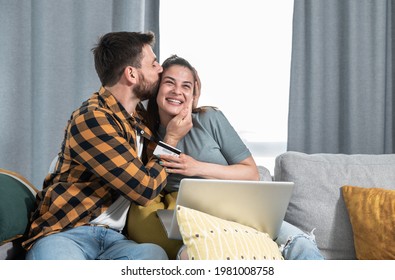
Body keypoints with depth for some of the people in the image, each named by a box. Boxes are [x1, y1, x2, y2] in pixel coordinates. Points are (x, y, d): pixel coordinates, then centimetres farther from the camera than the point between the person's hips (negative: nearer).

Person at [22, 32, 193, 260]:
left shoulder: (138, 121, 17)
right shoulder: (92, 118, -11)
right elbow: (145, 189, -13)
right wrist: (172, 139, 2)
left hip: (112, 237, 8)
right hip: (63, 232, -7)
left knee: (155, 255, -28)